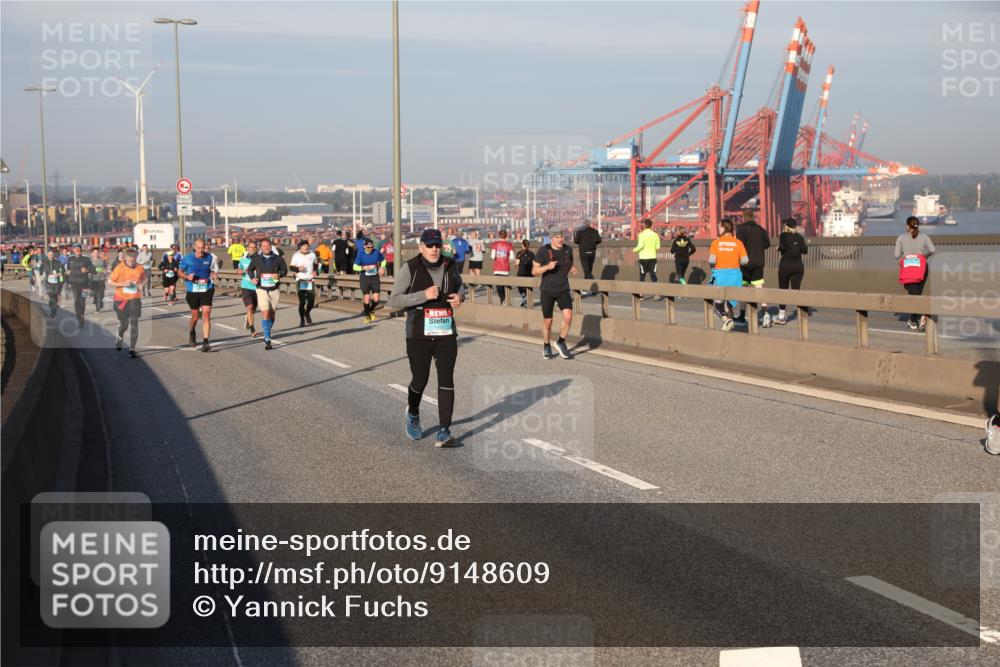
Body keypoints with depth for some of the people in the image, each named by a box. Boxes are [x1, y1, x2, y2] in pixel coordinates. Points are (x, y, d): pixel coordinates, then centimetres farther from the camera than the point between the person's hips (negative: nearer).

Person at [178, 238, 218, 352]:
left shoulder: (209, 257, 3)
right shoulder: (188, 258, -5)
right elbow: (179, 272, 4)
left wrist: (214, 275, -4)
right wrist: (187, 277, -16)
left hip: (206, 290, 1)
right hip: (193, 291, -1)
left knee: (206, 314, -12)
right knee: (195, 316, 10)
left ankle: (205, 342, -13)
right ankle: (191, 335, 42)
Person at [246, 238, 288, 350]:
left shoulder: (278, 258, 0)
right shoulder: (256, 258, 1)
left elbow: (285, 270, 9)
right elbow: (250, 269, 15)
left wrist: (279, 275, -12)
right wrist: (252, 278, -4)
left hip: (274, 290, 2)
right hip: (262, 289, -2)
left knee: (272, 314, 12)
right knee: (265, 313, -13)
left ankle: (267, 334, 35)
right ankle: (267, 340, -14)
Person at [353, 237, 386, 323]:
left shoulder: (376, 253, -4)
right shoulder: (361, 254, -9)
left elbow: (383, 261, 15)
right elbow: (355, 267, -5)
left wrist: (382, 267, -5)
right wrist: (364, 267, -23)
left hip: (375, 278, 1)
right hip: (365, 278, -1)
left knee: (376, 299, -6)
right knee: (367, 299, -3)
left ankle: (371, 310, 27)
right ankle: (367, 316, 19)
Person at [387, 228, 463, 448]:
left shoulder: (450, 266, 4)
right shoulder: (410, 268, -9)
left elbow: (457, 286, 26)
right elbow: (393, 300, -12)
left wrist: (459, 298, 2)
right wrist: (424, 295, -22)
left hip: (446, 333, 3)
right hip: (419, 335, -3)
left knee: (446, 380, -5)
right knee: (420, 380, 6)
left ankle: (443, 433, -4)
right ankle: (413, 414, 39)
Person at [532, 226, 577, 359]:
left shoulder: (568, 249, -1)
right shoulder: (543, 250, -12)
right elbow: (534, 271, -10)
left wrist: (573, 269, -8)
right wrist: (547, 267, -27)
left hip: (563, 290, 2)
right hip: (547, 290, -2)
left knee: (568, 316, -17)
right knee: (547, 321, 6)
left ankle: (561, 342, 6)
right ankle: (546, 347, 32)